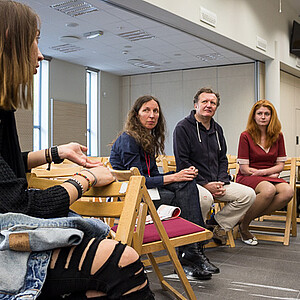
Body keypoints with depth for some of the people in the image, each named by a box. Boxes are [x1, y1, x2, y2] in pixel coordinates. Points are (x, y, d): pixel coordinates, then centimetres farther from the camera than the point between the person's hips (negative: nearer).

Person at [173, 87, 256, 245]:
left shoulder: (217, 129, 16)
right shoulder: (183, 127, -7)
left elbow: (223, 159, 20)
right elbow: (182, 162, -13)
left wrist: (221, 182, 1)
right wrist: (205, 184, -16)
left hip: (215, 182, 7)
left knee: (248, 194, -6)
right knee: (205, 197, -38)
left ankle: (217, 223, 6)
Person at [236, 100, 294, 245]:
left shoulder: (278, 136, 9)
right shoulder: (246, 136, -4)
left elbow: (280, 165, 7)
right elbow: (244, 169, -7)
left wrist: (263, 171, -12)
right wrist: (270, 174, -7)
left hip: (271, 177, 4)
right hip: (247, 178, -4)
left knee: (288, 191, -29)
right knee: (269, 189, -37)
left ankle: (254, 215, -14)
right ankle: (243, 225, -15)